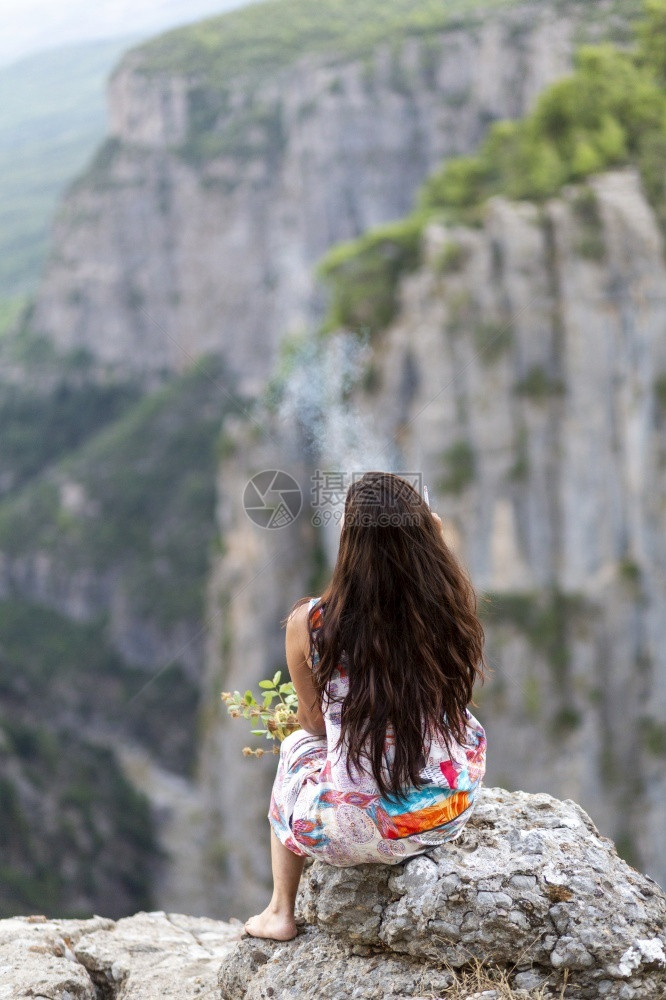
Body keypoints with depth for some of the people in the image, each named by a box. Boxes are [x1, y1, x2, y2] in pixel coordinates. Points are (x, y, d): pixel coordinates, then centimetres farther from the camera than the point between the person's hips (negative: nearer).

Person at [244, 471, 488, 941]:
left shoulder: (309, 623, -15)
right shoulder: (452, 607, -10)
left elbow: (314, 722, 2)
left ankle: (281, 913, 41)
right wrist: (433, 538, 18)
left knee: (297, 748, 32)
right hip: (454, 809, 2)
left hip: (364, 828, -2)